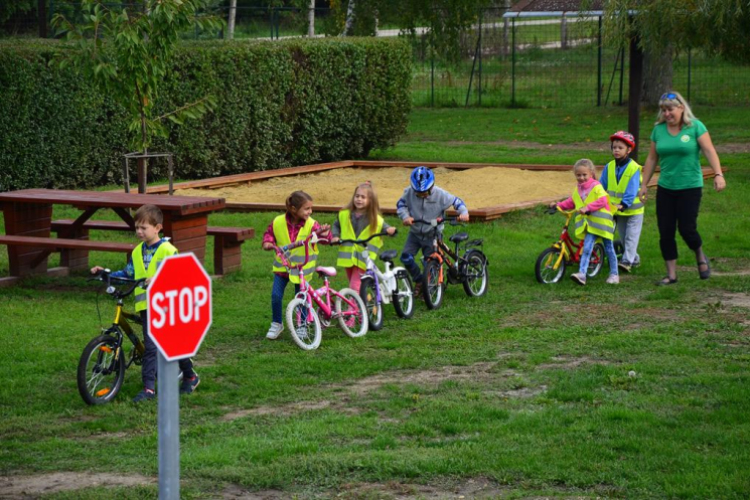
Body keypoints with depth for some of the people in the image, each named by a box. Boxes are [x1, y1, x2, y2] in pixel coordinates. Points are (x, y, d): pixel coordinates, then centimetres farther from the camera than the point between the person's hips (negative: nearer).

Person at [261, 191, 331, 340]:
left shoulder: (311, 224, -15)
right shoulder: (278, 222, -10)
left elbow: (320, 235, -27)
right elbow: (269, 233, 7)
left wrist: (323, 234, -49)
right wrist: (268, 242, -13)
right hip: (282, 266, 1)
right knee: (276, 295, -4)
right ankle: (276, 324, 18)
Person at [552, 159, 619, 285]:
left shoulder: (596, 186, -11)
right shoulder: (577, 189, 10)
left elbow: (602, 201, -21)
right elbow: (571, 202, 20)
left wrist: (587, 208, -29)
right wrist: (559, 205, 6)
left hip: (601, 221, -5)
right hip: (589, 224, 5)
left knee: (609, 248, 9)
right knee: (586, 249, -9)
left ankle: (614, 274, 21)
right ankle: (582, 274, -19)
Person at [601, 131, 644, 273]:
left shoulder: (633, 168, -17)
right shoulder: (609, 167, -2)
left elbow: (631, 191, -23)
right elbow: (602, 186, 4)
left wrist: (623, 204, -32)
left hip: (633, 210, -6)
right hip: (616, 210, 6)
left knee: (631, 236, -6)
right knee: (623, 237, 14)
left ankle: (627, 261, -8)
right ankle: (634, 259, 27)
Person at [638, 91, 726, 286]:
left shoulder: (695, 126, -6)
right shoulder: (658, 129, 5)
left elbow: (709, 151, -12)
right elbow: (652, 159, 11)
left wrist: (718, 175, -24)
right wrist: (644, 185, 11)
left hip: (690, 187, -4)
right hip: (665, 188, 4)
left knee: (687, 229, -7)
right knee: (665, 232, 1)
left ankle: (701, 258, 24)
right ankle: (671, 274, 10)